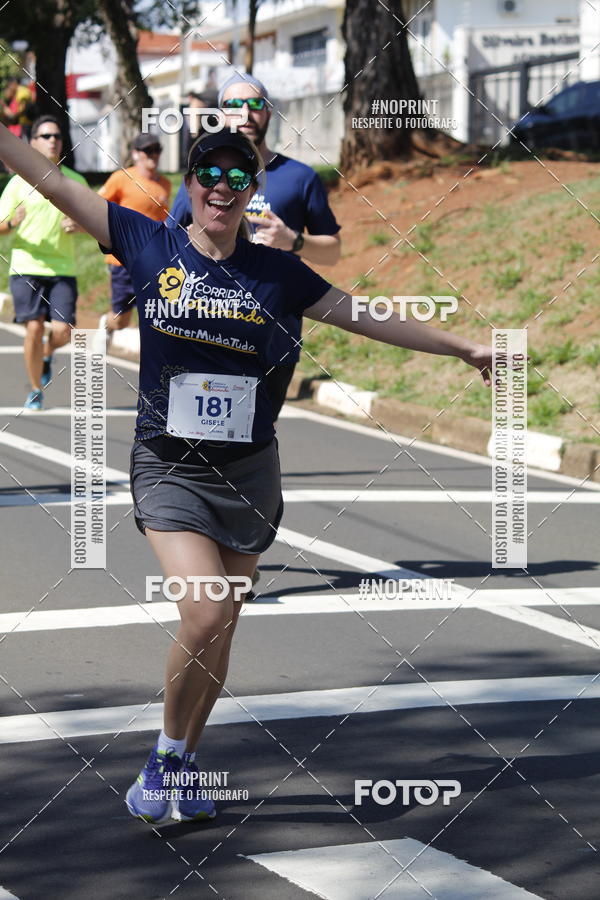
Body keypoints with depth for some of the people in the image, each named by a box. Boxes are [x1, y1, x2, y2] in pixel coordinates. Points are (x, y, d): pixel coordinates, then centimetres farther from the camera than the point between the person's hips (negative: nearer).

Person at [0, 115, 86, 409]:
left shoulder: (75, 181, 8)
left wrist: (78, 225, -7)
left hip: (63, 268, 2)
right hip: (26, 266, -2)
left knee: (62, 332, -8)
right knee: (34, 328, -9)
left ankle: (47, 355, 28)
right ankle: (35, 390, 9)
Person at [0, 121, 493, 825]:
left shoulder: (275, 272, 4)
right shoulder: (149, 245, 0)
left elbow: (369, 318, 11)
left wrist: (466, 348, 12)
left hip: (248, 471, 3)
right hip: (168, 467, -2)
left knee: (220, 631, 7)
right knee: (205, 615, -19)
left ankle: (182, 766, 27)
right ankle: (165, 753, 5)